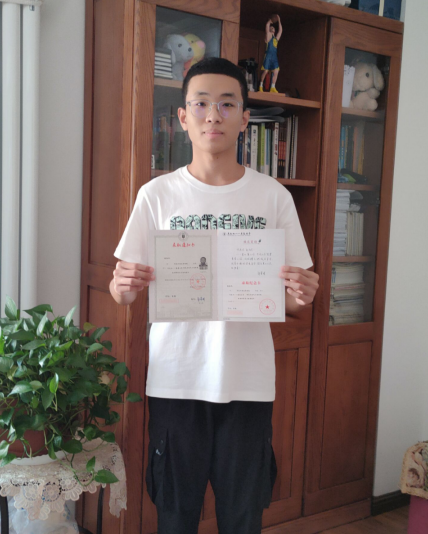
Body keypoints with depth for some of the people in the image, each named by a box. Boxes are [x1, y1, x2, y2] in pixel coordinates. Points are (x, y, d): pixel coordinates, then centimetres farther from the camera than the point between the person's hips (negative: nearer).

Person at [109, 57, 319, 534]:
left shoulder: (274, 197, 2)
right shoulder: (157, 195, 1)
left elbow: (293, 299, 5)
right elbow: (122, 291, 3)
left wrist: (301, 295, -18)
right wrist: (124, 285, -20)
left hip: (248, 382, 1)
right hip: (175, 380, 0)